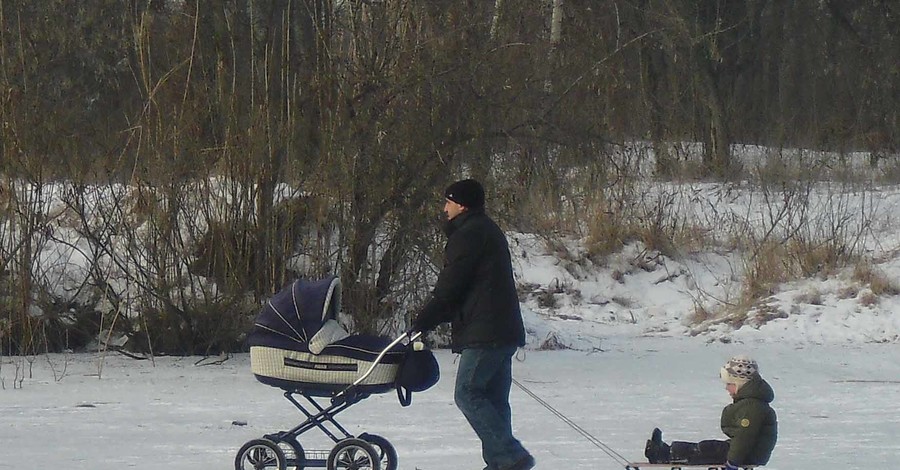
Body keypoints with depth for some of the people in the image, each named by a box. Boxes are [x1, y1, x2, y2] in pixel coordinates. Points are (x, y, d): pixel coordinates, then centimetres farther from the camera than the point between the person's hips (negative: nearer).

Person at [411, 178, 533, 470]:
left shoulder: (468, 235, -9)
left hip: (484, 333, -10)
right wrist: (433, 318, 22)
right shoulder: (490, 232, 23)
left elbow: (449, 287, -11)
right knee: (494, 399, 9)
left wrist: (424, 321, -2)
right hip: (506, 331, 10)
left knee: (468, 394, -10)